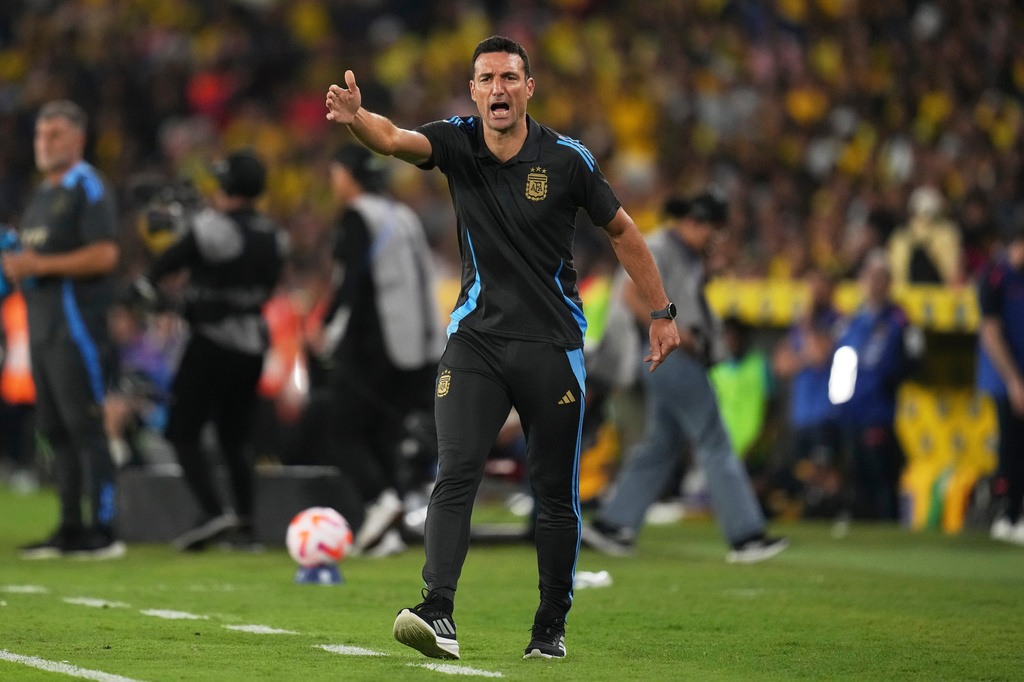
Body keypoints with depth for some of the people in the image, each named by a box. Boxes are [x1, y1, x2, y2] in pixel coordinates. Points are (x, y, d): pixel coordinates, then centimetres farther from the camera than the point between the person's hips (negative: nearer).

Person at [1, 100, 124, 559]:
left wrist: (41, 265, -19)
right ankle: (70, 529, 14)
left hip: (77, 323, -10)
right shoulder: (43, 194, 20)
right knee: (53, 428, 10)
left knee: (84, 426, -11)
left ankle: (104, 531, -10)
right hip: (43, 326, 10)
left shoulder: (88, 188, -9)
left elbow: (105, 255, -19)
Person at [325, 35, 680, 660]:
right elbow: (396, 139, -22)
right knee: (455, 474, -15)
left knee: (557, 493, 5)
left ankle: (552, 627, 18)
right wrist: (357, 117, -45)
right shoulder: (458, 144, -3)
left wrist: (662, 313, 6)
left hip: (552, 345, -1)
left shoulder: (567, 158, -6)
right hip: (477, 338, 1)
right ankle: (439, 615, -24)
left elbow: (622, 231, 6)